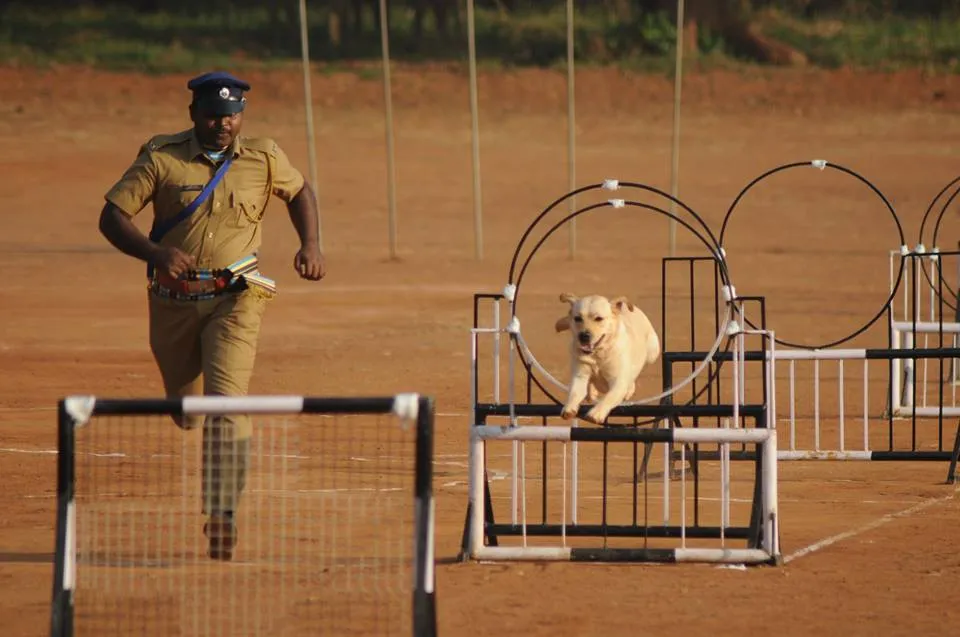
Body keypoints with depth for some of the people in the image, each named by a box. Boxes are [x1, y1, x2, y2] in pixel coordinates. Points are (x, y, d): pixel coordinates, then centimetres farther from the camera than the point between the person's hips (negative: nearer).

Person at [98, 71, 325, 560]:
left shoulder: (263, 159, 1)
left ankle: (222, 515, -19)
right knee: (184, 411, 12)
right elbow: (112, 216, -8)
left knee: (226, 401, -18)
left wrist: (310, 245, 2)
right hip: (173, 299, 1)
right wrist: (155, 252, -25)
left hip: (235, 299, -1)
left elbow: (300, 192, 19)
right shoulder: (162, 158, -6)